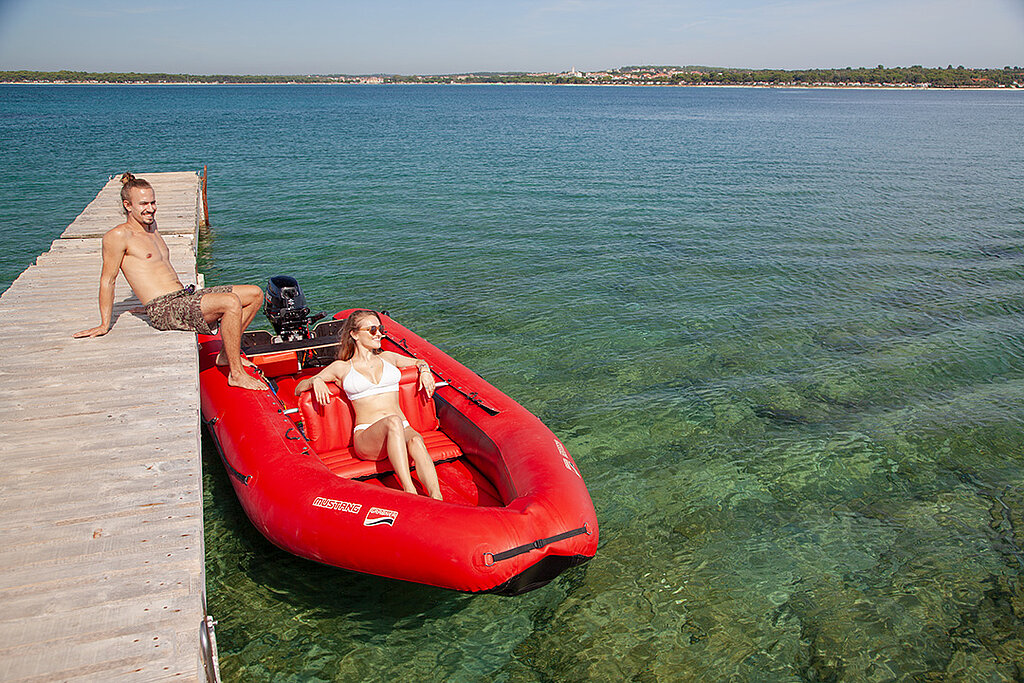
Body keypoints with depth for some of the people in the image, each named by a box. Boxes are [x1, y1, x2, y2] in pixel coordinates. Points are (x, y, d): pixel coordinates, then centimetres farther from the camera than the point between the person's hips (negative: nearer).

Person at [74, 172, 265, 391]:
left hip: (187, 296, 9)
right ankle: (237, 374, -24)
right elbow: (107, 280, -2)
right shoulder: (118, 236, -5)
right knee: (231, 302, -32)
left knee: (255, 293, 1)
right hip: (164, 310, -9)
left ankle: (227, 354, 6)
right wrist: (104, 325, 1)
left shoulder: (151, 225, 20)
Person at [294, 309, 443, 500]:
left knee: (416, 441, -35)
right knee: (393, 421, -37)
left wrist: (424, 369, 17)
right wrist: (315, 381, -1)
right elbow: (298, 389, 20)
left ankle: (436, 500, -55)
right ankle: (409, 490, -46)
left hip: (403, 431, 3)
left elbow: (418, 361, 40)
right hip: (366, 436, -2)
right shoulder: (341, 367, 14)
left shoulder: (388, 357, 22)